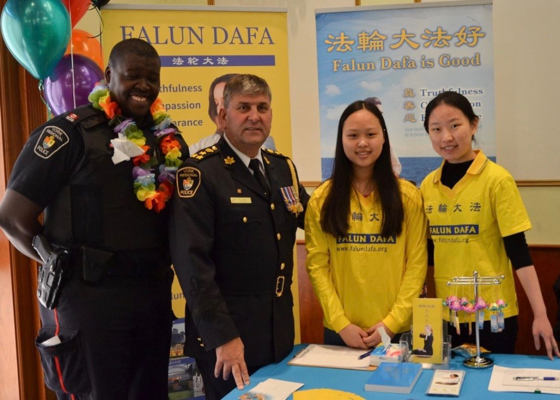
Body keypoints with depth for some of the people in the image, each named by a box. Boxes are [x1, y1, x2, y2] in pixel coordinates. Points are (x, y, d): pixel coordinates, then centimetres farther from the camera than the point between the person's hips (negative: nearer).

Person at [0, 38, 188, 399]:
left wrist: (159, 265, 6)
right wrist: (68, 263, -3)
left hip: (155, 293, 6)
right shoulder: (69, 133, -11)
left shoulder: (168, 139, 8)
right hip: (88, 297, -6)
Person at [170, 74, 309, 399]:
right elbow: (192, 260, -21)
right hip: (226, 331, -6)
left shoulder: (284, 168, 8)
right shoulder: (200, 174, -14)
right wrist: (222, 335, -24)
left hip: (279, 328, 7)